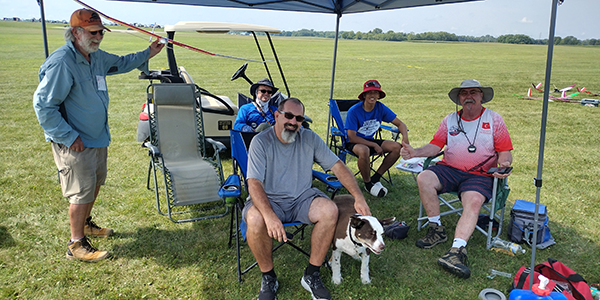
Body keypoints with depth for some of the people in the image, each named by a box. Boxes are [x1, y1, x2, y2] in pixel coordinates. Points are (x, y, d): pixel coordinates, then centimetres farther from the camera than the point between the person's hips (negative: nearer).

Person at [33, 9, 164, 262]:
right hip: (75, 143, -9)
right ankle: (76, 245, 14)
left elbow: (120, 63, 27)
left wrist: (148, 54, 19)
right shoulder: (62, 62, -24)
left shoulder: (96, 57, 5)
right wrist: (69, 137, -23)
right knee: (82, 191, -2)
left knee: (95, 183, 22)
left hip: (97, 137, 9)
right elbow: (43, 104, -23)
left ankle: (85, 223, 44)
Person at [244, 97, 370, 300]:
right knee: (255, 219, -35)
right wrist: (270, 216, -38)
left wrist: (359, 197, -11)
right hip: (269, 200, -3)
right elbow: (254, 183, -21)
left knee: (330, 210, -26)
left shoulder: (310, 138, 1)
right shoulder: (261, 142, -11)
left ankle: (312, 276, -9)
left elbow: (338, 166, 1)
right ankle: (268, 278, -7)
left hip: (301, 199, 3)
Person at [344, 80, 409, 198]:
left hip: (370, 140, 6)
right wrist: (374, 145, -22)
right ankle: (368, 184, -14)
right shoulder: (354, 111, -20)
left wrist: (405, 137, -21)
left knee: (397, 147, -14)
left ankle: (375, 178, -4)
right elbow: (352, 137, -21)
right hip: (354, 142, -6)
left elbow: (400, 123, 1)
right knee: (364, 150, -40)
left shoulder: (381, 108, -6)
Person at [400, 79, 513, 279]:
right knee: (424, 179, -26)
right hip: (450, 169, 3)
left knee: (473, 201, -33)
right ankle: (437, 230, -14)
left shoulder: (494, 120, 8)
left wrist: (503, 165, -20)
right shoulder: (450, 120, 15)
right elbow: (435, 146, 7)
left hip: (480, 174, -2)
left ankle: (457, 250, -40)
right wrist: (415, 153, -13)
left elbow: (505, 151, 4)